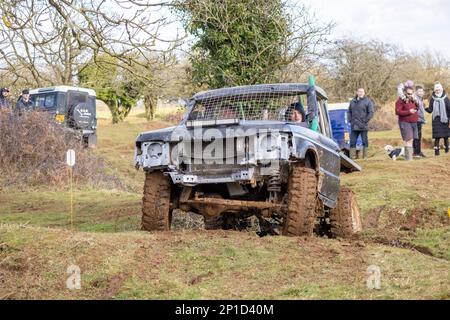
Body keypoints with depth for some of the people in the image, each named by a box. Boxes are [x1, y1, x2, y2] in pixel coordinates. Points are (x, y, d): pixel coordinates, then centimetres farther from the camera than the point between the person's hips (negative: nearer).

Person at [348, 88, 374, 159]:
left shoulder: (367, 101, -2)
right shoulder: (353, 101, 13)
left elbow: (371, 112, -6)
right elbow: (349, 111, 22)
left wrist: (365, 121, -11)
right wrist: (350, 120, 8)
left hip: (363, 126, -5)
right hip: (354, 127, 5)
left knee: (365, 141, 0)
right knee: (352, 142, 4)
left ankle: (365, 157, 5)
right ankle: (352, 157, 9)